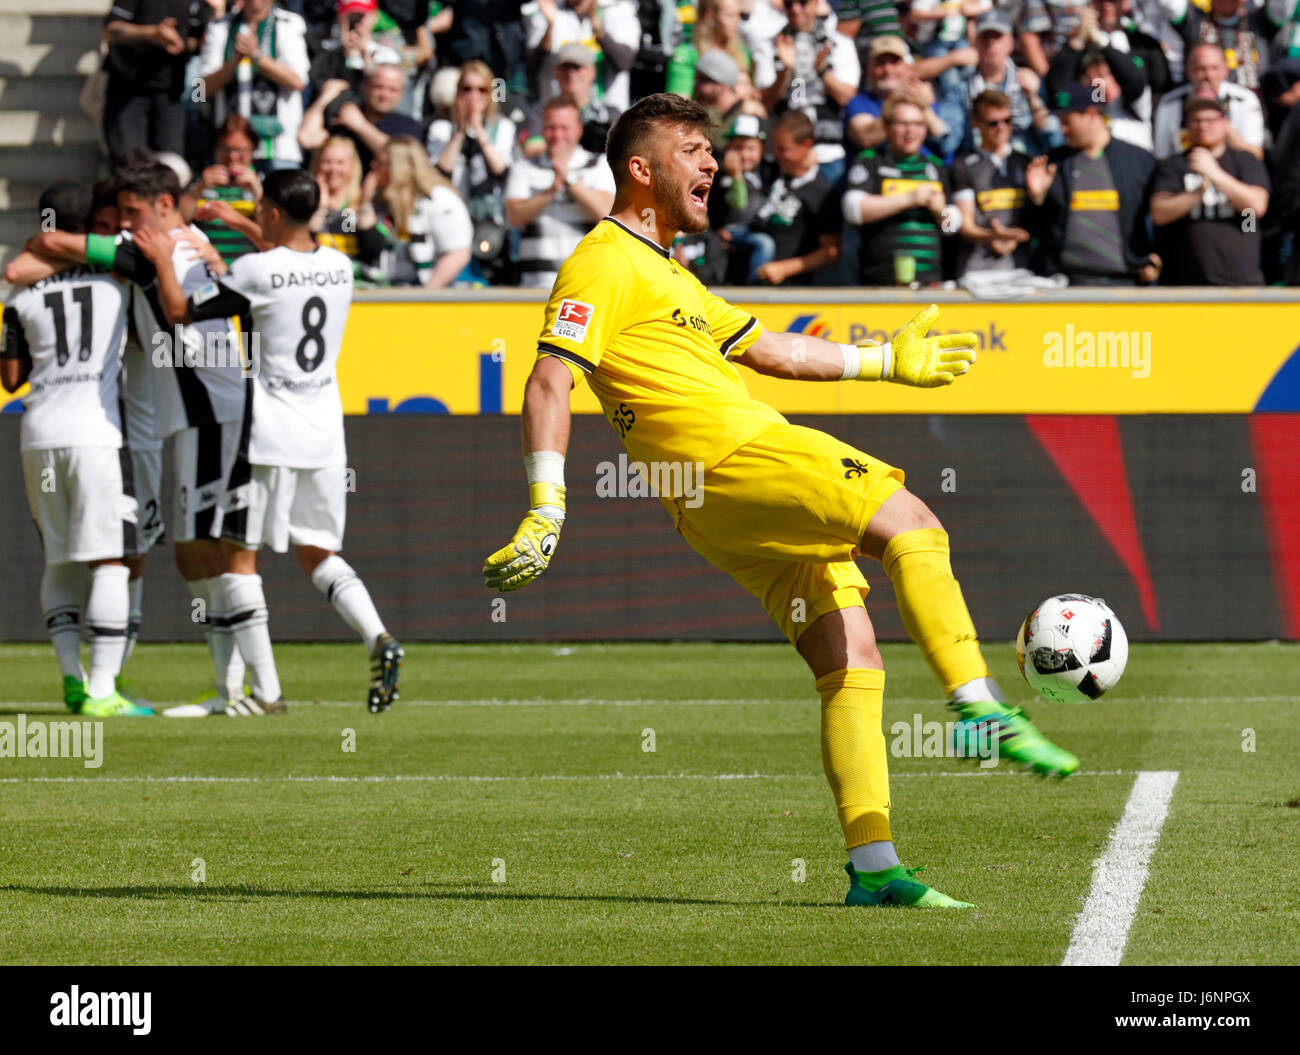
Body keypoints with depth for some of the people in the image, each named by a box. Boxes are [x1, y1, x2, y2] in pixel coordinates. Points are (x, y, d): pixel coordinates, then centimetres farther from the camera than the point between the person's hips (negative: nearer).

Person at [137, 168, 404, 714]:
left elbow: (181, 310, -6)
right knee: (317, 553, 17)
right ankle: (377, 636, -9)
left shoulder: (256, 271, -13)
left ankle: (266, 690, -1)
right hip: (325, 431, 6)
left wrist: (162, 259, 9)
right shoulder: (339, 267, 5)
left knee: (238, 556, 5)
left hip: (270, 431, -6)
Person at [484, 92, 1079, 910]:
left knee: (851, 663, 4)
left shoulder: (664, 270, 28)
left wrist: (888, 362, 40)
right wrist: (547, 513, -22)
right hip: (731, 462, -10)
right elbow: (551, 382, -13)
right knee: (909, 523, -21)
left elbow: (767, 350, 37)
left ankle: (872, 866, 3)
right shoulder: (607, 261, -3)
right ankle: (981, 709, -24)